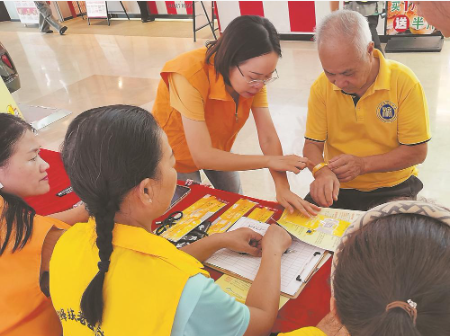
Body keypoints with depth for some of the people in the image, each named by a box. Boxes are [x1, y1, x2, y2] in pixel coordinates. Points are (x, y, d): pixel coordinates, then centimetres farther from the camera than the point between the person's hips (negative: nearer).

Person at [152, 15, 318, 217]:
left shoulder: (254, 74, -21)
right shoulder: (190, 75, -39)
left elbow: (268, 138, -22)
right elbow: (202, 156, -39)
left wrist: (283, 188, -37)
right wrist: (270, 161, -34)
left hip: (217, 149, 5)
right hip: (179, 154, -5)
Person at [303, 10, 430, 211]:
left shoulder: (404, 82, -14)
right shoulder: (321, 87, -7)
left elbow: (417, 152, -10)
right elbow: (312, 144, -3)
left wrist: (363, 164, -22)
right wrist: (322, 170, -26)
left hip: (392, 188, -1)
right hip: (337, 187, 2)